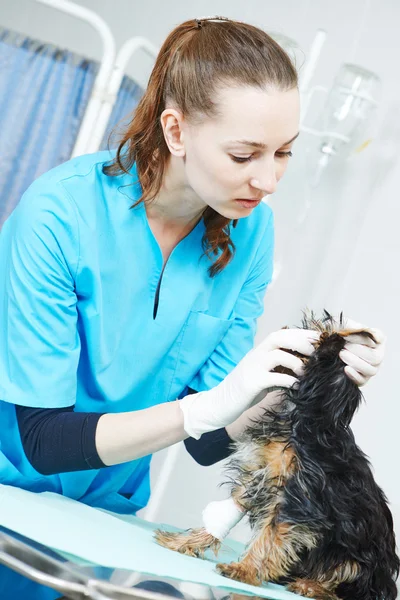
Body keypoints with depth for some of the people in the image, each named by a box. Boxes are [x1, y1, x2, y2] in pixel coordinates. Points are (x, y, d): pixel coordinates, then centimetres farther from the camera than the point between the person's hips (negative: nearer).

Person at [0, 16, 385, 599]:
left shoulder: (250, 231, -11)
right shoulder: (60, 214, -26)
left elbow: (207, 443, -7)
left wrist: (301, 382, -24)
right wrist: (210, 404, -35)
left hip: (108, 509, 4)